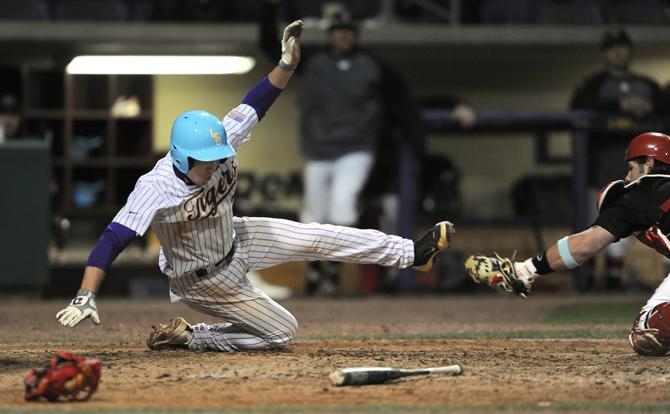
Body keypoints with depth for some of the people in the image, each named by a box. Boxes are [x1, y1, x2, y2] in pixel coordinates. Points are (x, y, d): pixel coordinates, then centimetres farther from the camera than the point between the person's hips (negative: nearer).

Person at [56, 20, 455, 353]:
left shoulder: (219, 144, -21)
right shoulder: (156, 188, -37)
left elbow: (255, 105, -15)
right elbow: (113, 239, -42)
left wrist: (288, 63, -29)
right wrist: (86, 296, -53)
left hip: (234, 239, 6)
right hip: (205, 279, -6)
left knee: (318, 238, 3)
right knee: (282, 331, 0)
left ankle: (411, 253, 16)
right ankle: (188, 336, 7)